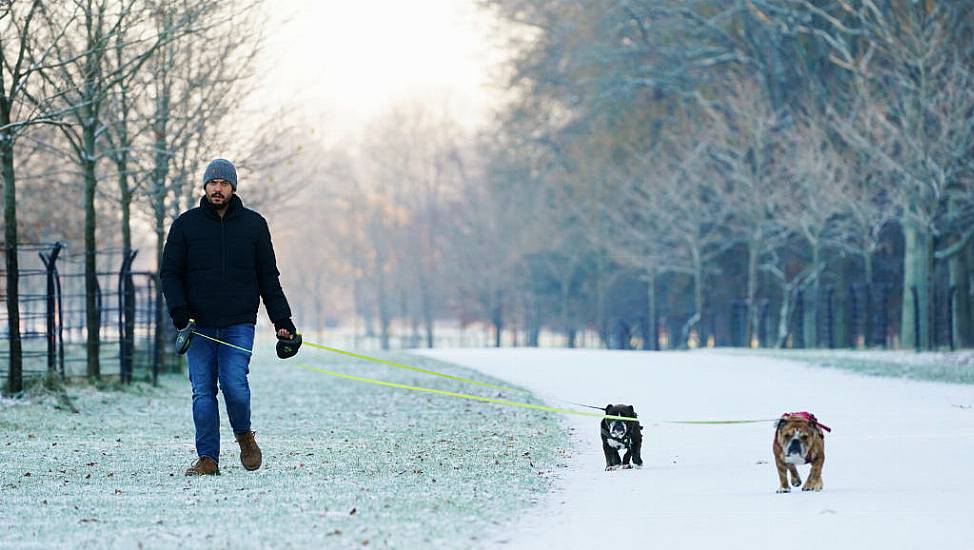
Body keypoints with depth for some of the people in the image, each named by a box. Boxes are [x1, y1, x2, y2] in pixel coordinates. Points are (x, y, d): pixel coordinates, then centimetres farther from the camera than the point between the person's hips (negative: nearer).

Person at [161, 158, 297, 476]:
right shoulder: (186, 224, 6)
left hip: (239, 324, -1)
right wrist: (178, 310, -10)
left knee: (234, 384, -14)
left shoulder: (253, 225, 8)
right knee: (203, 391, -2)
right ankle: (208, 458, 4)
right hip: (198, 325, 1)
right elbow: (170, 272, 6)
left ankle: (244, 435, 13)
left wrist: (282, 320, 6)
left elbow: (268, 277, 11)